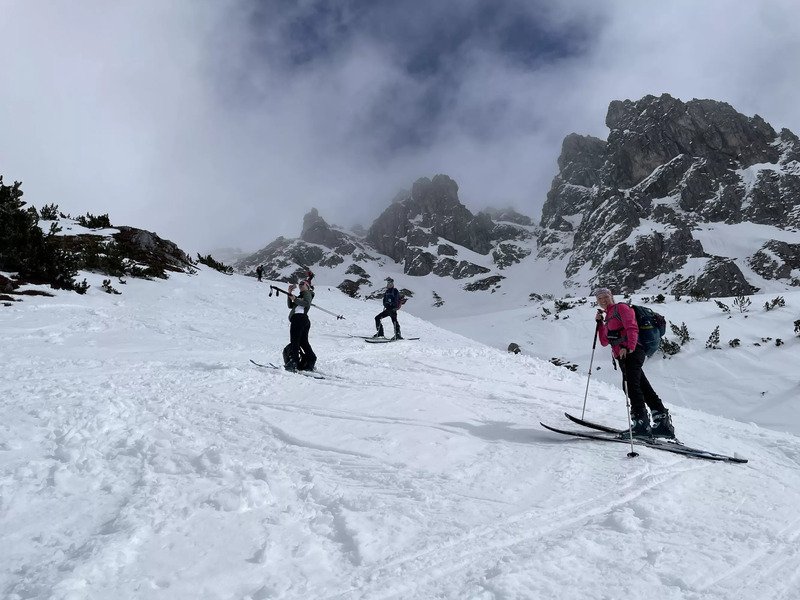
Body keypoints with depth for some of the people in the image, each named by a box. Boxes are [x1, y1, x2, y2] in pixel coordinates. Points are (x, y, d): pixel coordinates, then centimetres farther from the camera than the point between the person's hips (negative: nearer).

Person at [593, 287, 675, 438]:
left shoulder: (620, 308, 3)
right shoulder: (608, 316, 28)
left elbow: (632, 328, -12)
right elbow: (604, 341, 23)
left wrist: (628, 348, -25)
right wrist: (599, 323, 13)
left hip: (632, 352, -9)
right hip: (623, 356, 9)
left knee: (630, 384, -20)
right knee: (643, 387, 6)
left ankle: (641, 422, -24)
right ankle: (663, 422, 6)